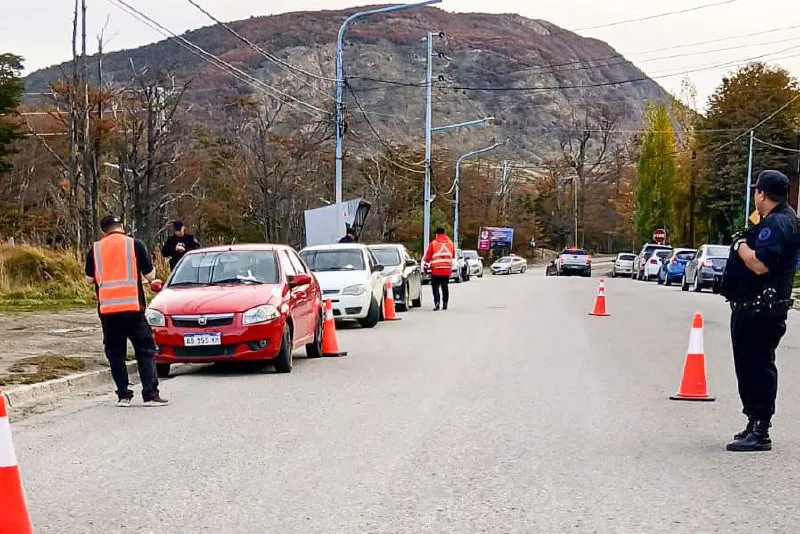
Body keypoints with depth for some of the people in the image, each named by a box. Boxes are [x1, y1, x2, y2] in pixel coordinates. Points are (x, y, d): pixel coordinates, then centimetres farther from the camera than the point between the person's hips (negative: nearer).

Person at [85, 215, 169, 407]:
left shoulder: (95, 249, 6)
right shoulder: (135, 245, -1)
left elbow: (90, 278, 13)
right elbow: (150, 275, 1)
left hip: (107, 309, 2)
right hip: (133, 307, -2)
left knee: (115, 353, 11)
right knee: (145, 350, 4)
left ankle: (123, 395, 9)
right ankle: (150, 395, -2)